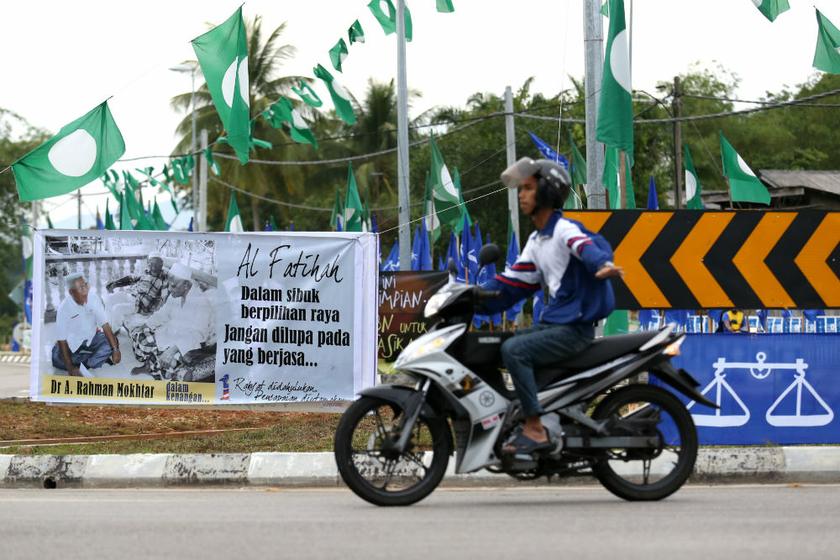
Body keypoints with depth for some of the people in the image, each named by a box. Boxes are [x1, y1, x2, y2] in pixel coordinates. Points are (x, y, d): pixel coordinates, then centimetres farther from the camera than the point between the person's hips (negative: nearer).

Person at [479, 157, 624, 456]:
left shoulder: (565, 229, -12)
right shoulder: (536, 241, 18)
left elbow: (589, 247, -35)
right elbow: (513, 282, 20)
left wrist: (603, 265, -57)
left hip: (575, 327, -10)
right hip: (551, 322, 10)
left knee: (513, 349, -27)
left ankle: (535, 429, -26)